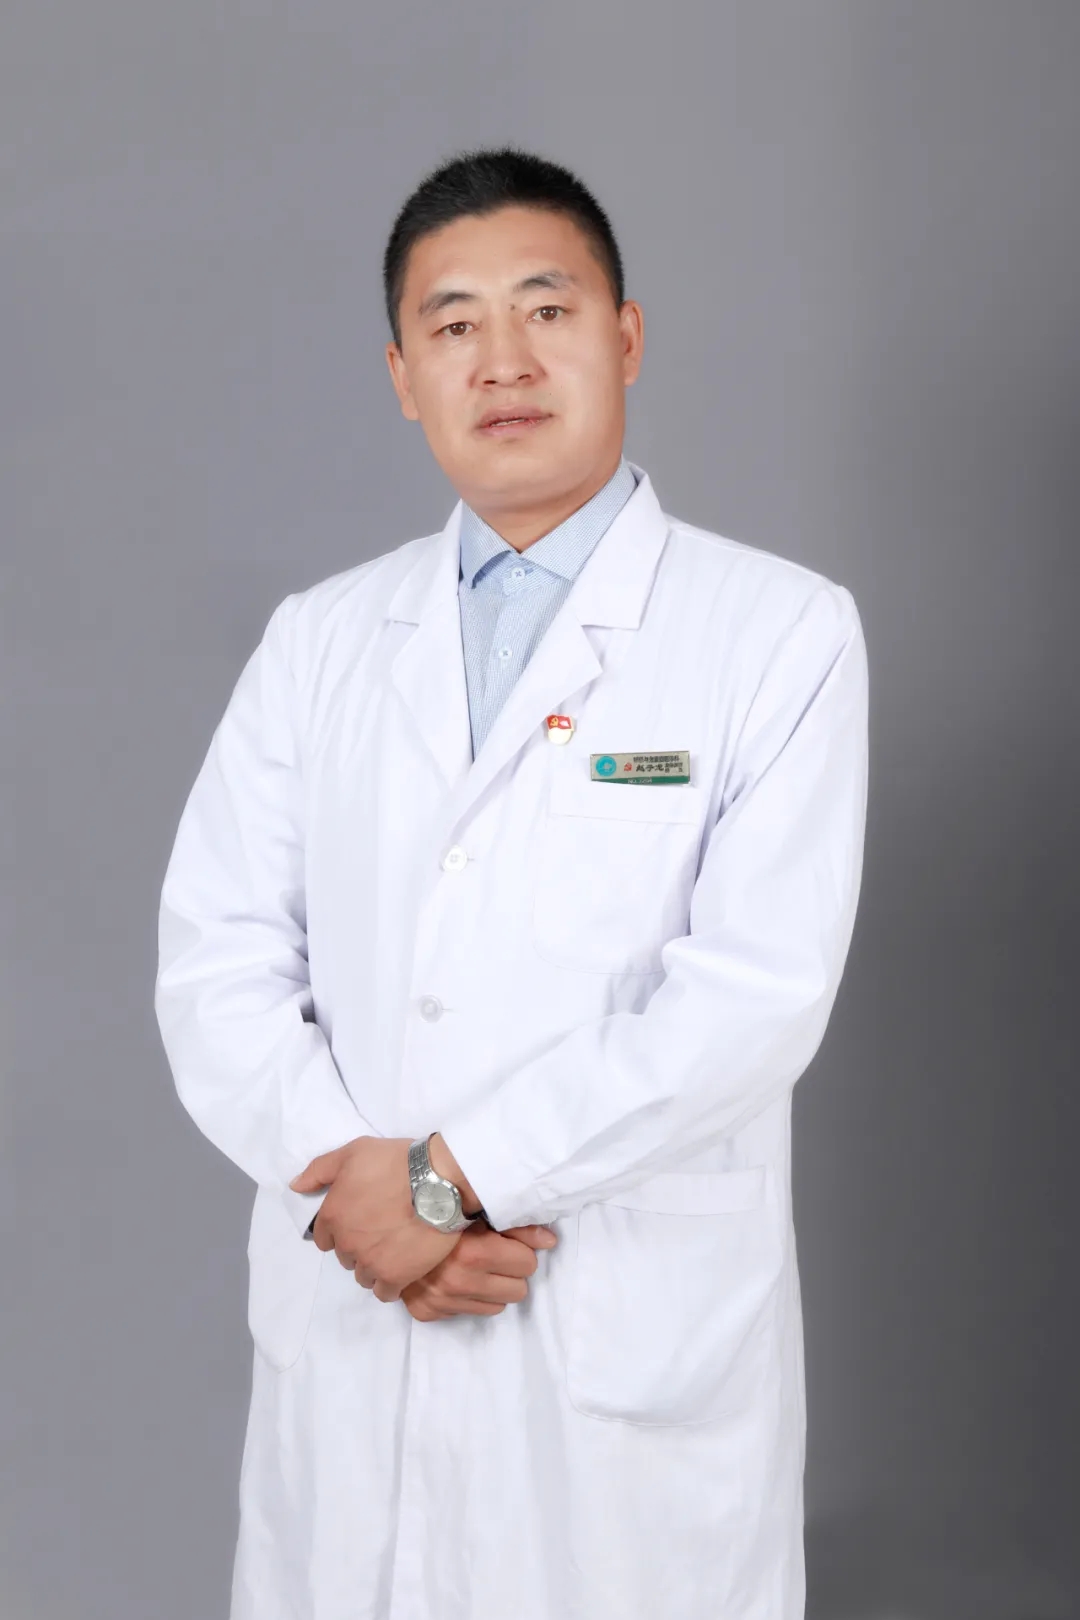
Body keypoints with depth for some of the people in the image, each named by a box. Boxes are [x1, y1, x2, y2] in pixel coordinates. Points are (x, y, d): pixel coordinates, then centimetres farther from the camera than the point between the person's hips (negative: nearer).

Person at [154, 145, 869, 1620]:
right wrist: (348, 1184, -12)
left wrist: (449, 1173, -15)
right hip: (345, 1321, 3)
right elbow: (218, 957, 3)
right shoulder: (318, 639, 9)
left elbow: (756, 990, -13)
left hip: (639, 1338, -3)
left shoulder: (782, 634, -4)